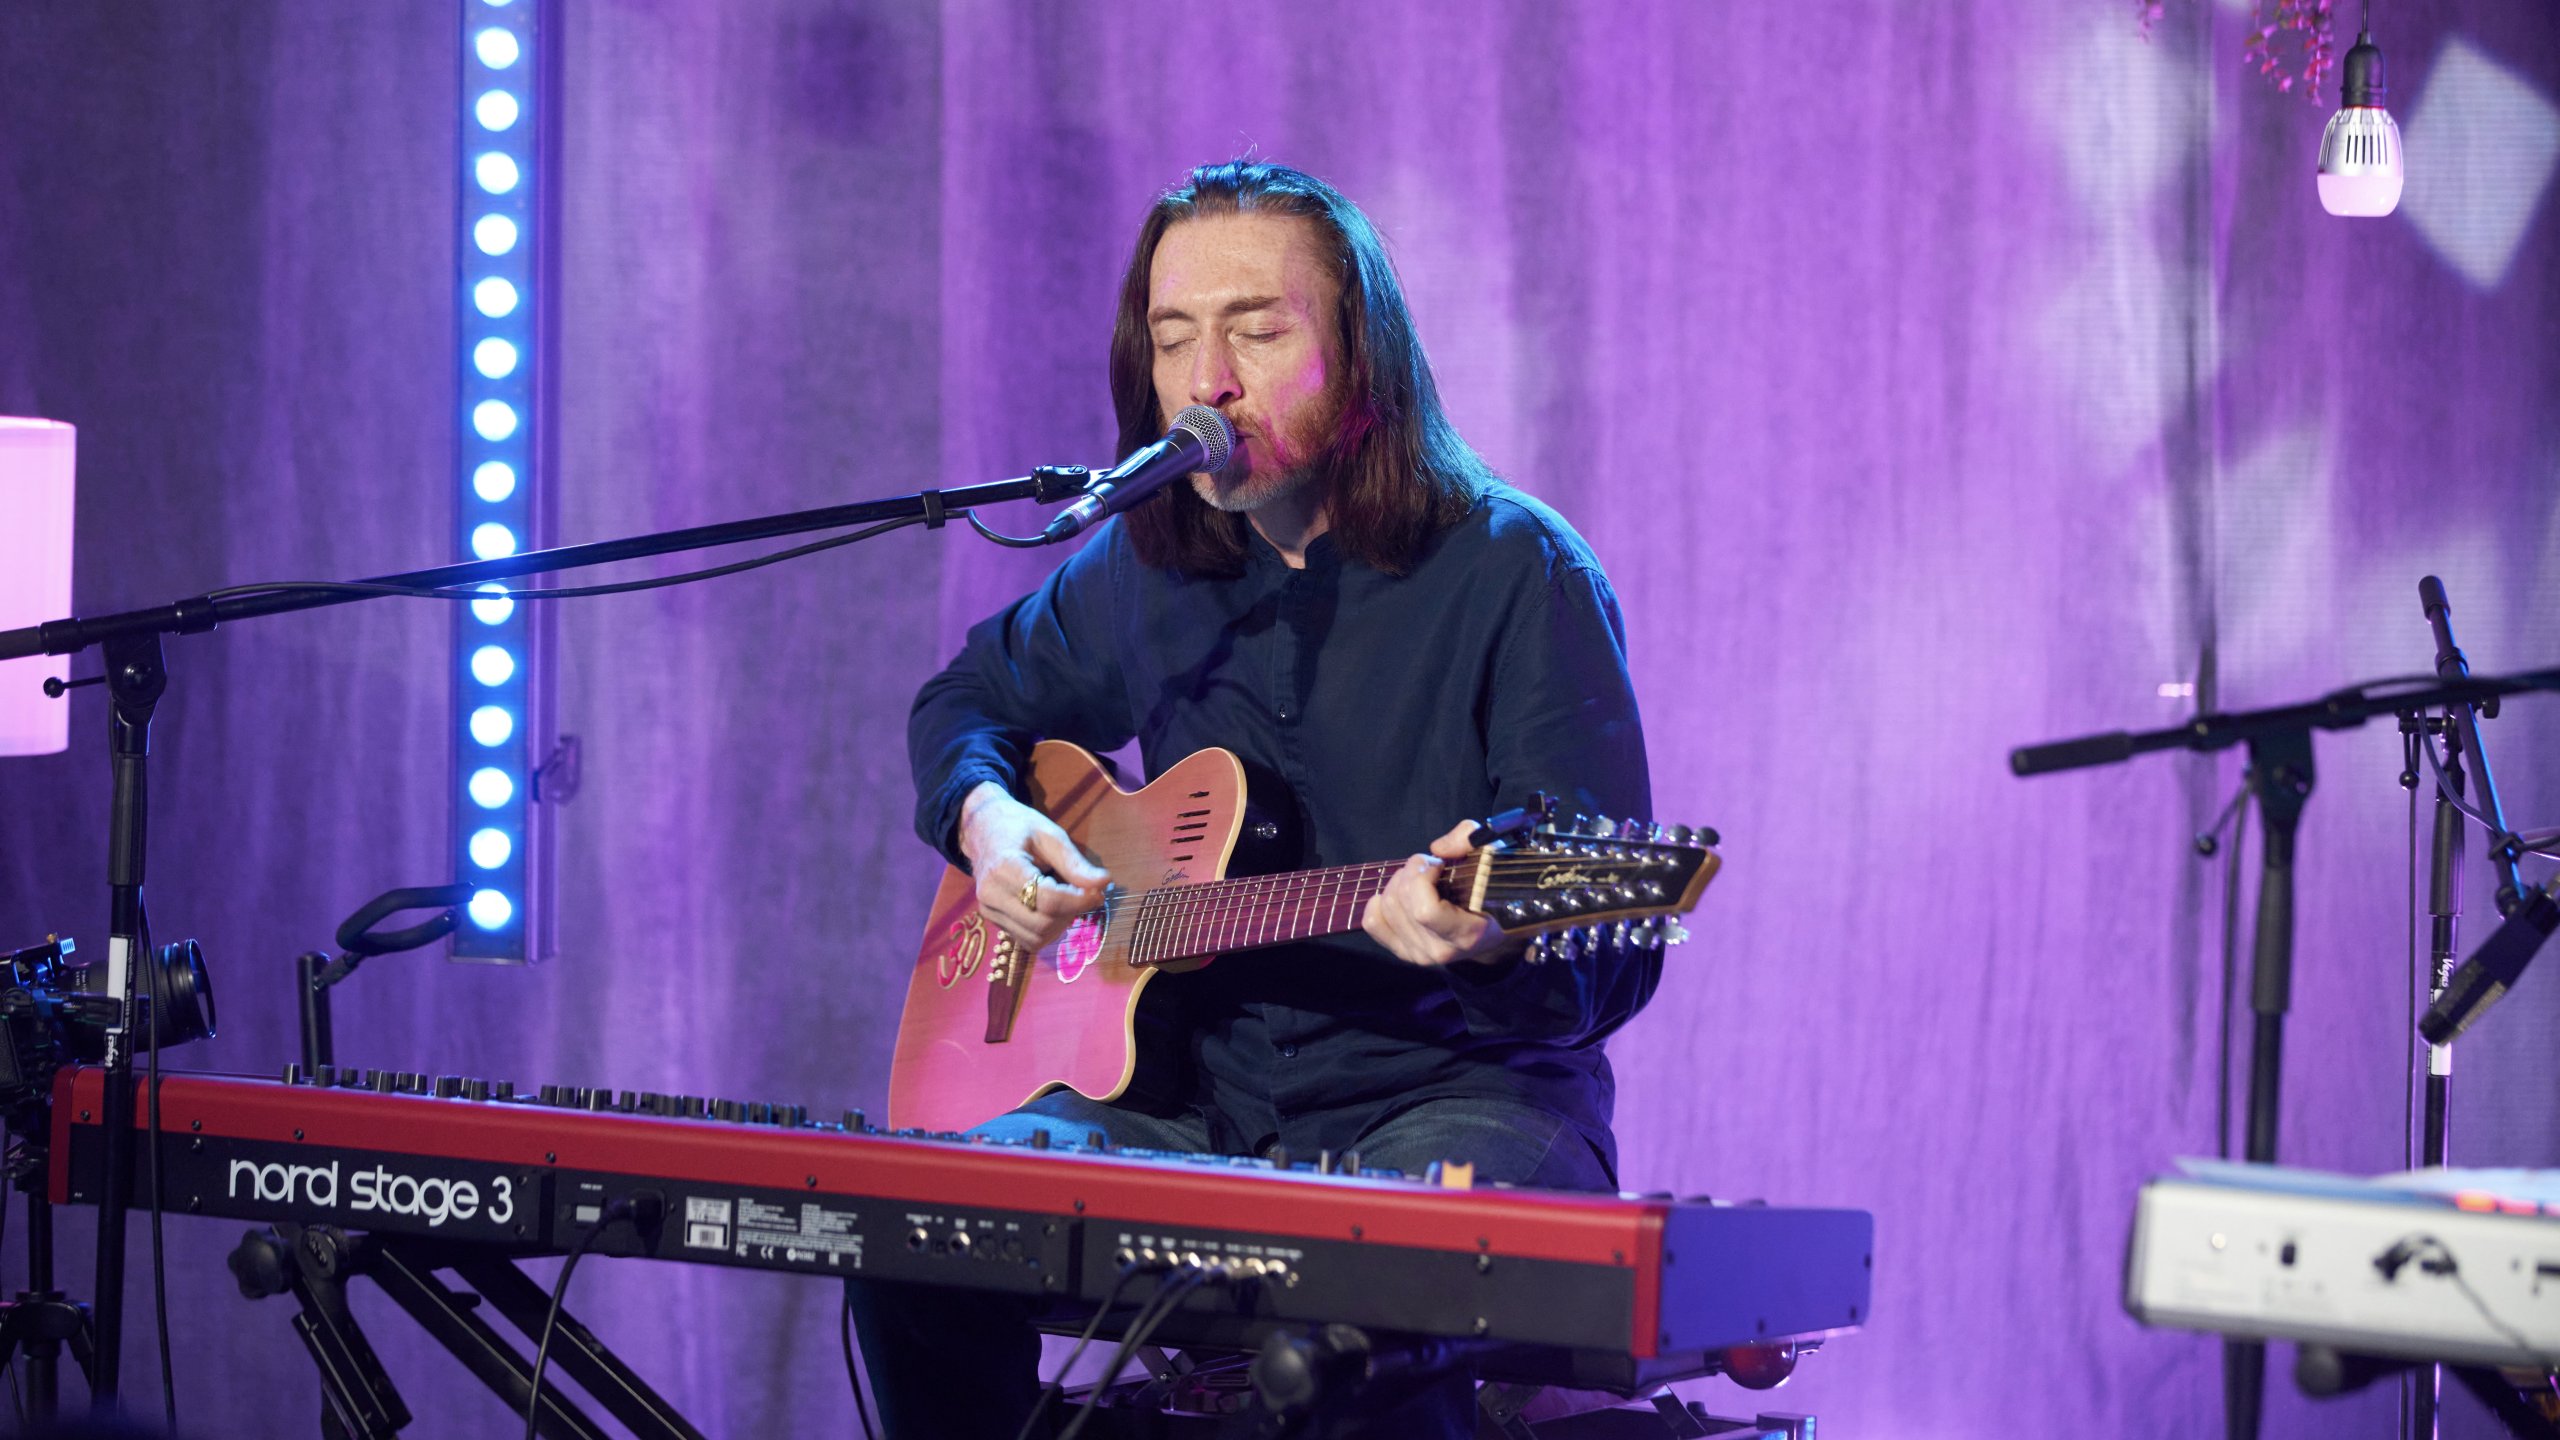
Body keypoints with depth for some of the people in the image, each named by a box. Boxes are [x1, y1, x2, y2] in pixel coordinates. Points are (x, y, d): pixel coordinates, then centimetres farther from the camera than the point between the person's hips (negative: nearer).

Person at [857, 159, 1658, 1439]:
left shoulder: (1518, 575, -7)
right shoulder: (1146, 567, 10)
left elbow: (1611, 965, -13)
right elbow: (971, 696, 31)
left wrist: (1492, 937, -36)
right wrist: (984, 816, 7)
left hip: (1457, 1096, -5)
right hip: (1191, 1096, 5)